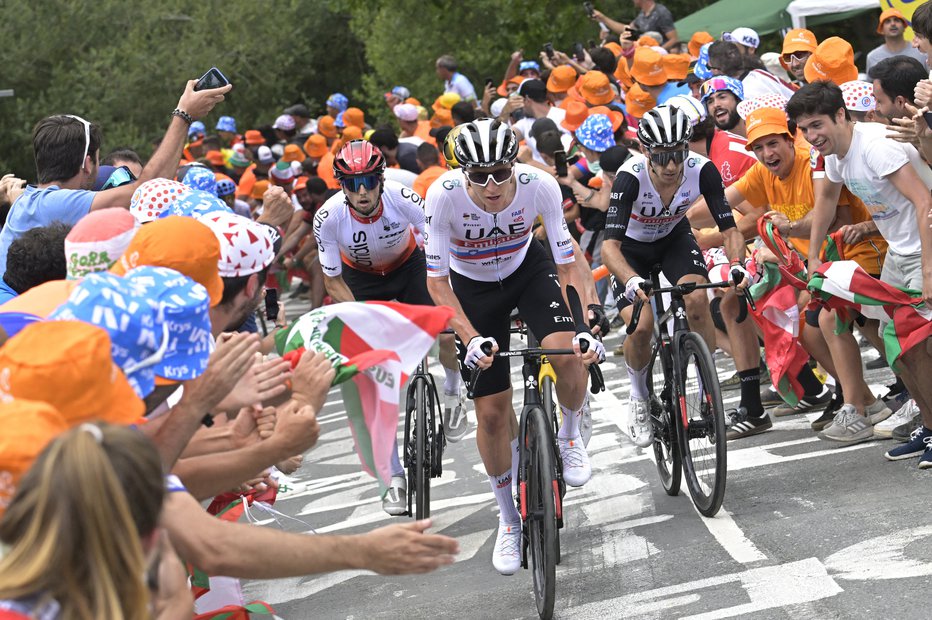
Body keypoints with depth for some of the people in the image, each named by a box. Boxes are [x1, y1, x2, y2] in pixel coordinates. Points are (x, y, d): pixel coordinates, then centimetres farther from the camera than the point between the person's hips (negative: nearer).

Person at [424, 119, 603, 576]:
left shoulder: (540, 186, -30)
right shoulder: (443, 195, -31)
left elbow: (567, 266, -22)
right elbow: (436, 281, -24)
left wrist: (588, 328, -35)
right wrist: (471, 339, -37)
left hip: (528, 270, 0)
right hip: (472, 286, 0)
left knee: (567, 354, -29)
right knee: (492, 411, -3)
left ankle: (570, 436, 4)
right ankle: (509, 520, 17)